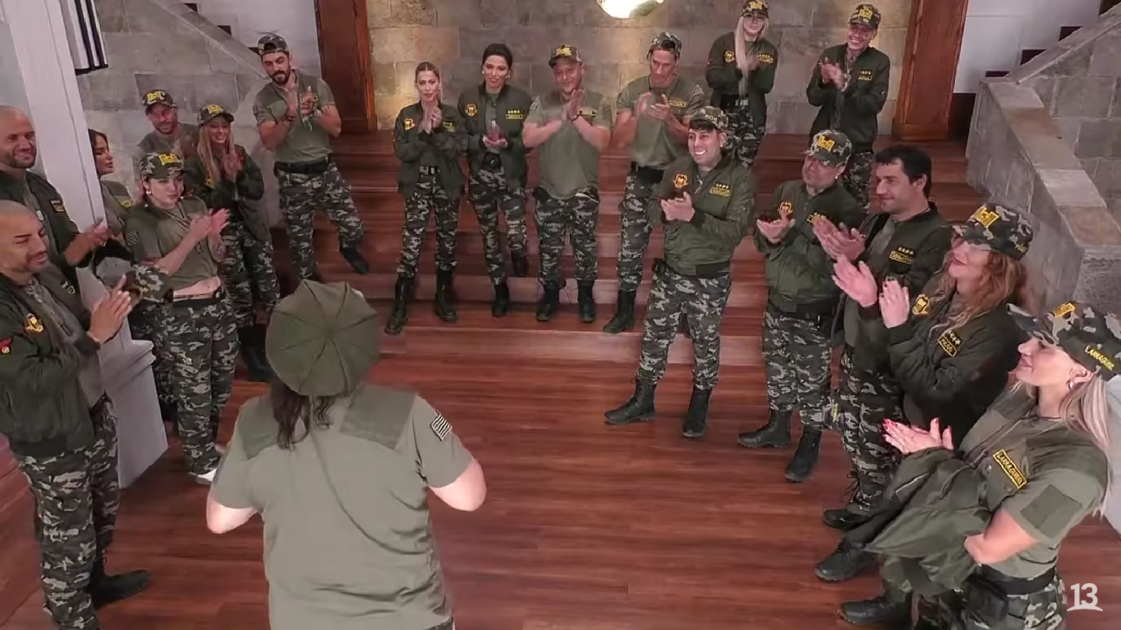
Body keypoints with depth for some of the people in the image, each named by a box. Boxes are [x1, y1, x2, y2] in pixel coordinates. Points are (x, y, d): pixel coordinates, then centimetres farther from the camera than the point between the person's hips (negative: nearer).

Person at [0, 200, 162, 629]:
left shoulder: (48, 274, -3)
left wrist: (110, 310, -10)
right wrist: (95, 335, -33)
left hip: (95, 415, 8)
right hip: (51, 444, -8)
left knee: (103, 510, 26)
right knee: (67, 538, 8)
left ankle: (96, 581, 49)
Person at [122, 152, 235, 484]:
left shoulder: (195, 206, 7)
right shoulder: (139, 222, -9)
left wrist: (213, 234, -10)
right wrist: (192, 237, -22)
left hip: (218, 303, 6)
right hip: (181, 315, -6)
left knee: (222, 383, 18)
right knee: (195, 394, 3)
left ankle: (206, 444, 39)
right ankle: (202, 464, 21)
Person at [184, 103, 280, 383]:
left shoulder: (240, 153, 6)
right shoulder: (194, 166, -7)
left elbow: (258, 190, 2)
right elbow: (205, 205, -14)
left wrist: (240, 175, -14)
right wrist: (228, 179, -19)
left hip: (252, 227, 4)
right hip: (223, 234, -3)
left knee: (269, 288, 1)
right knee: (240, 294, 1)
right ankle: (255, 360, 12)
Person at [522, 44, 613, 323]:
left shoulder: (598, 102, -6)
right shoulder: (542, 102, -2)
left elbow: (602, 142, -17)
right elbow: (528, 139, -14)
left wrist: (576, 116, -27)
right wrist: (561, 120, -24)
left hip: (584, 192, -1)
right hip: (548, 191, 1)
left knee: (585, 248, 11)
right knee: (549, 249, 12)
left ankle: (585, 294, 32)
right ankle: (550, 293, 32)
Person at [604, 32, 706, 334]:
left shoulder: (692, 93, -9)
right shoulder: (631, 91, -4)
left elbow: (689, 139, -14)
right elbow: (621, 140, -9)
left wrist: (670, 120, -33)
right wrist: (637, 115, -28)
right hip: (641, 178, 1)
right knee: (631, 247, 5)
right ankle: (625, 311, 18)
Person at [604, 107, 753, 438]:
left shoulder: (740, 179, -15)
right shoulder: (678, 168, -1)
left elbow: (735, 233, -23)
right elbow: (652, 209, 4)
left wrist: (693, 215, -32)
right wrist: (665, 211, -20)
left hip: (710, 279, -4)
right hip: (670, 271, 4)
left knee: (705, 344, 13)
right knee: (654, 337, 13)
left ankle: (699, 408, 33)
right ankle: (642, 402, 29)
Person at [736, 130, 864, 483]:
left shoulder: (848, 211, -18)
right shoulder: (787, 192, 1)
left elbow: (835, 266, -27)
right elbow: (762, 241, 6)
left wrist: (791, 235, -29)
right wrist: (769, 237, -18)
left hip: (815, 315, -6)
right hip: (777, 303, 6)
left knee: (812, 382, 8)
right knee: (777, 371, 22)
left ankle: (810, 444, 27)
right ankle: (778, 428, 42)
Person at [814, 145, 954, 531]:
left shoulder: (937, 239, -22)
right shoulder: (877, 221, 2)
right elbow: (849, 280, 3)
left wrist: (857, 259, -43)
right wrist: (840, 252, -19)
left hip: (888, 363, -8)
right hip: (854, 348, 8)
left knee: (875, 445, 10)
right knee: (850, 430, 24)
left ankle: (869, 511, 32)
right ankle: (866, 493, 46)